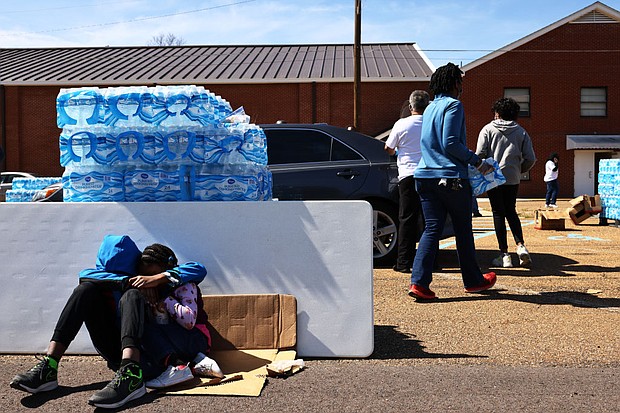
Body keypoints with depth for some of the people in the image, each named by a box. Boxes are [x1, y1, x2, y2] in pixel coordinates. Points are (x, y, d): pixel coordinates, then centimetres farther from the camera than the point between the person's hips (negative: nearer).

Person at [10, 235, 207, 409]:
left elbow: (199, 270, -7)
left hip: (143, 351, -3)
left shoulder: (165, 283, 9)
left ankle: (130, 375, -50)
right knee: (88, 287, -7)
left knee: (131, 295, -25)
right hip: (117, 350, 4)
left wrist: (160, 278, -16)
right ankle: (48, 367, -23)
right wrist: (127, 281, -14)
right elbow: (85, 274, -3)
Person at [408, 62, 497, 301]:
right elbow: (451, 144, -17)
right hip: (451, 177, -7)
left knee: (431, 229, 4)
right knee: (463, 231, 7)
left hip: (426, 176, 7)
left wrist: (470, 161, 28)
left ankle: (419, 282, -9)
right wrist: (476, 161, -7)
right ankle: (473, 280, 22)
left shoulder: (430, 108, 19)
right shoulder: (453, 105, -7)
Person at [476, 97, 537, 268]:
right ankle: (521, 246, 0)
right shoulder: (521, 132, 8)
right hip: (513, 179, 3)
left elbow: (480, 154, -9)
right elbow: (530, 159, 2)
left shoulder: (488, 129, 0)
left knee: (498, 214, 3)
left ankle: (504, 254, 1)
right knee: (511, 212, 17)